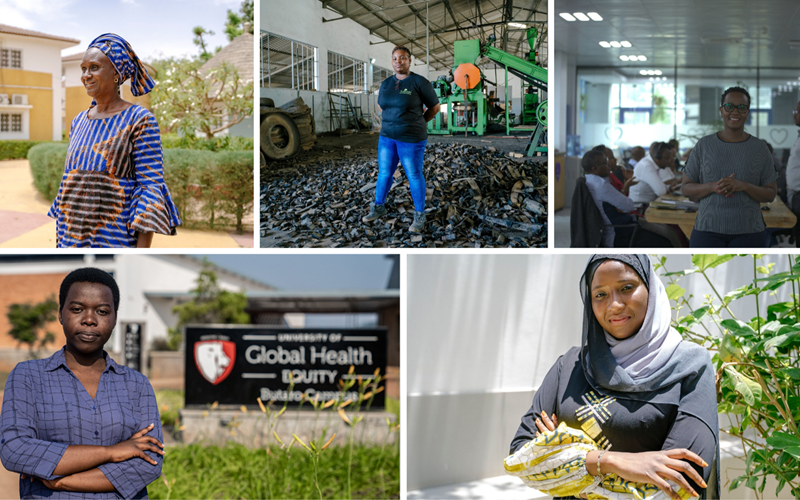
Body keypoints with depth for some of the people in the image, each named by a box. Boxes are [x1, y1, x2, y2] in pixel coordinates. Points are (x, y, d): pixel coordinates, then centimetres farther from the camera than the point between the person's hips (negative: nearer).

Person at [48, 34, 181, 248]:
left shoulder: (140, 120, -8)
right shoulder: (80, 122, 13)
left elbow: (151, 189, -13)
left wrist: (141, 257, -20)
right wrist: (61, 241, 15)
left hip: (116, 242, -7)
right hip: (75, 241, 7)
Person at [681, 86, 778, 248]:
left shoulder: (759, 148, 5)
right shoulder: (704, 145, 5)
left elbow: (771, 194, 4)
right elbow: (686, 188, 5)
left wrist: (743, 186, -15)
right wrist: (713, 187, -15)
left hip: (748, 232, 0)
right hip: (708, 229, 0)